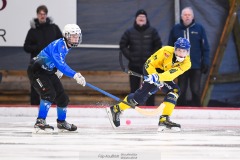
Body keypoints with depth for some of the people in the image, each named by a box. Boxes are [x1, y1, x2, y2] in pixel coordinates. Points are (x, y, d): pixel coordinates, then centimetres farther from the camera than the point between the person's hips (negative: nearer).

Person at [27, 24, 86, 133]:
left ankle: (61, 122, 27)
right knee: (49, 94, -28)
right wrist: (75, 75, -46)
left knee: (62, 97, 9)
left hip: (48, 71, 9)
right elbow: (60, 64, -39)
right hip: (36, 70, -9)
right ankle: (40, 122, -26)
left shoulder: (67, 46, 3)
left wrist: (59, 71, 15)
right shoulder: (58, 45, -27)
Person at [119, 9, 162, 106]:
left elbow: (158, 46, 3)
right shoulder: (129, 32, 1)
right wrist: (129, 56, -3)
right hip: (134, 65, 1)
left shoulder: (152, 31, -1)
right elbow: (122, 45, 6)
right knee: (134, 89, 5)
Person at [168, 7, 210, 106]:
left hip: (196, 65, -1)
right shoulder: (175, 29, 4)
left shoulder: (199, 29, 2)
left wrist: (205, 62, -3)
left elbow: (205, 47, 3)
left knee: (196, 91, 0)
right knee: (181, 91, 6)